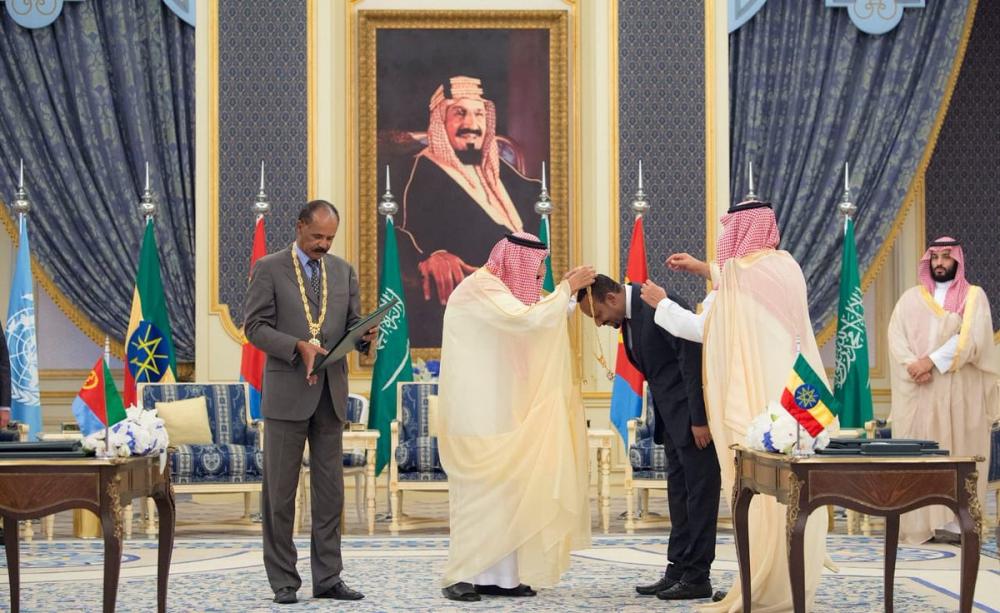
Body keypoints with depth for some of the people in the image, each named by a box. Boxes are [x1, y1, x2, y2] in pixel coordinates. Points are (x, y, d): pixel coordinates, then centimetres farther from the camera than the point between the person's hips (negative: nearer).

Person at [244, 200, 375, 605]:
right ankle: (283, 580, 9)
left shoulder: (344, 272, 11)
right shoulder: (269, 269, -1)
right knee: (280, 490, 2)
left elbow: (351, 325, 13)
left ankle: (327, 578, 12)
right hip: (287, 393, -4)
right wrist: (297, 347, -20)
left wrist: (365, 335, -11)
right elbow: (255, 326, -6)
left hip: (330, 393, 4)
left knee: (330, 490, 5)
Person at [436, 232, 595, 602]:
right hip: (477, 414, -10)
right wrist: (567, 288, -19)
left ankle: (498, 575, 9)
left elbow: (528, 324, 21)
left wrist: (564, 290, 12)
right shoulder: (481, 288, -15)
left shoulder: (495, 288, 17)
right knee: (479, 490, -7)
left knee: (504, 490, 7)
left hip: (496, 412, 10)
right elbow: (529, 319, -27)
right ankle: (460, 577, -1)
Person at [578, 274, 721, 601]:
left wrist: (699, 419, -21)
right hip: (672, 415, 10)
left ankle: (698, 577, 1)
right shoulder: (627, 316, 9)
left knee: (699, 490, -3)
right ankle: (678, 570, 17)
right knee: (678, 491, 11)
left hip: (695, 412, -10)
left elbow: (692, 358, -22)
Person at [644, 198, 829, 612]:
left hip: (761, 398, -8)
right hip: (797, 394, 8)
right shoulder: (785, 266, 11)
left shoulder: (739, 271, -11)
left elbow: (702, 328, -3)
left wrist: (660, 303, 11)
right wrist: (706, 270, 32)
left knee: (763, 492, -2)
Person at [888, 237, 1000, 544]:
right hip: (917, 393, 2)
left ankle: (953, 522, -5)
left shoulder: (974, 296, 6)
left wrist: (932, 361, -16)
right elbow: (896, 337, 3)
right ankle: (917, 523, -2)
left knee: (957, 455, -4)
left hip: (958, 392, -2)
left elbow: (971, 338, -8)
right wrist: (915, 367, -14)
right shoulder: (911, 298, 14)